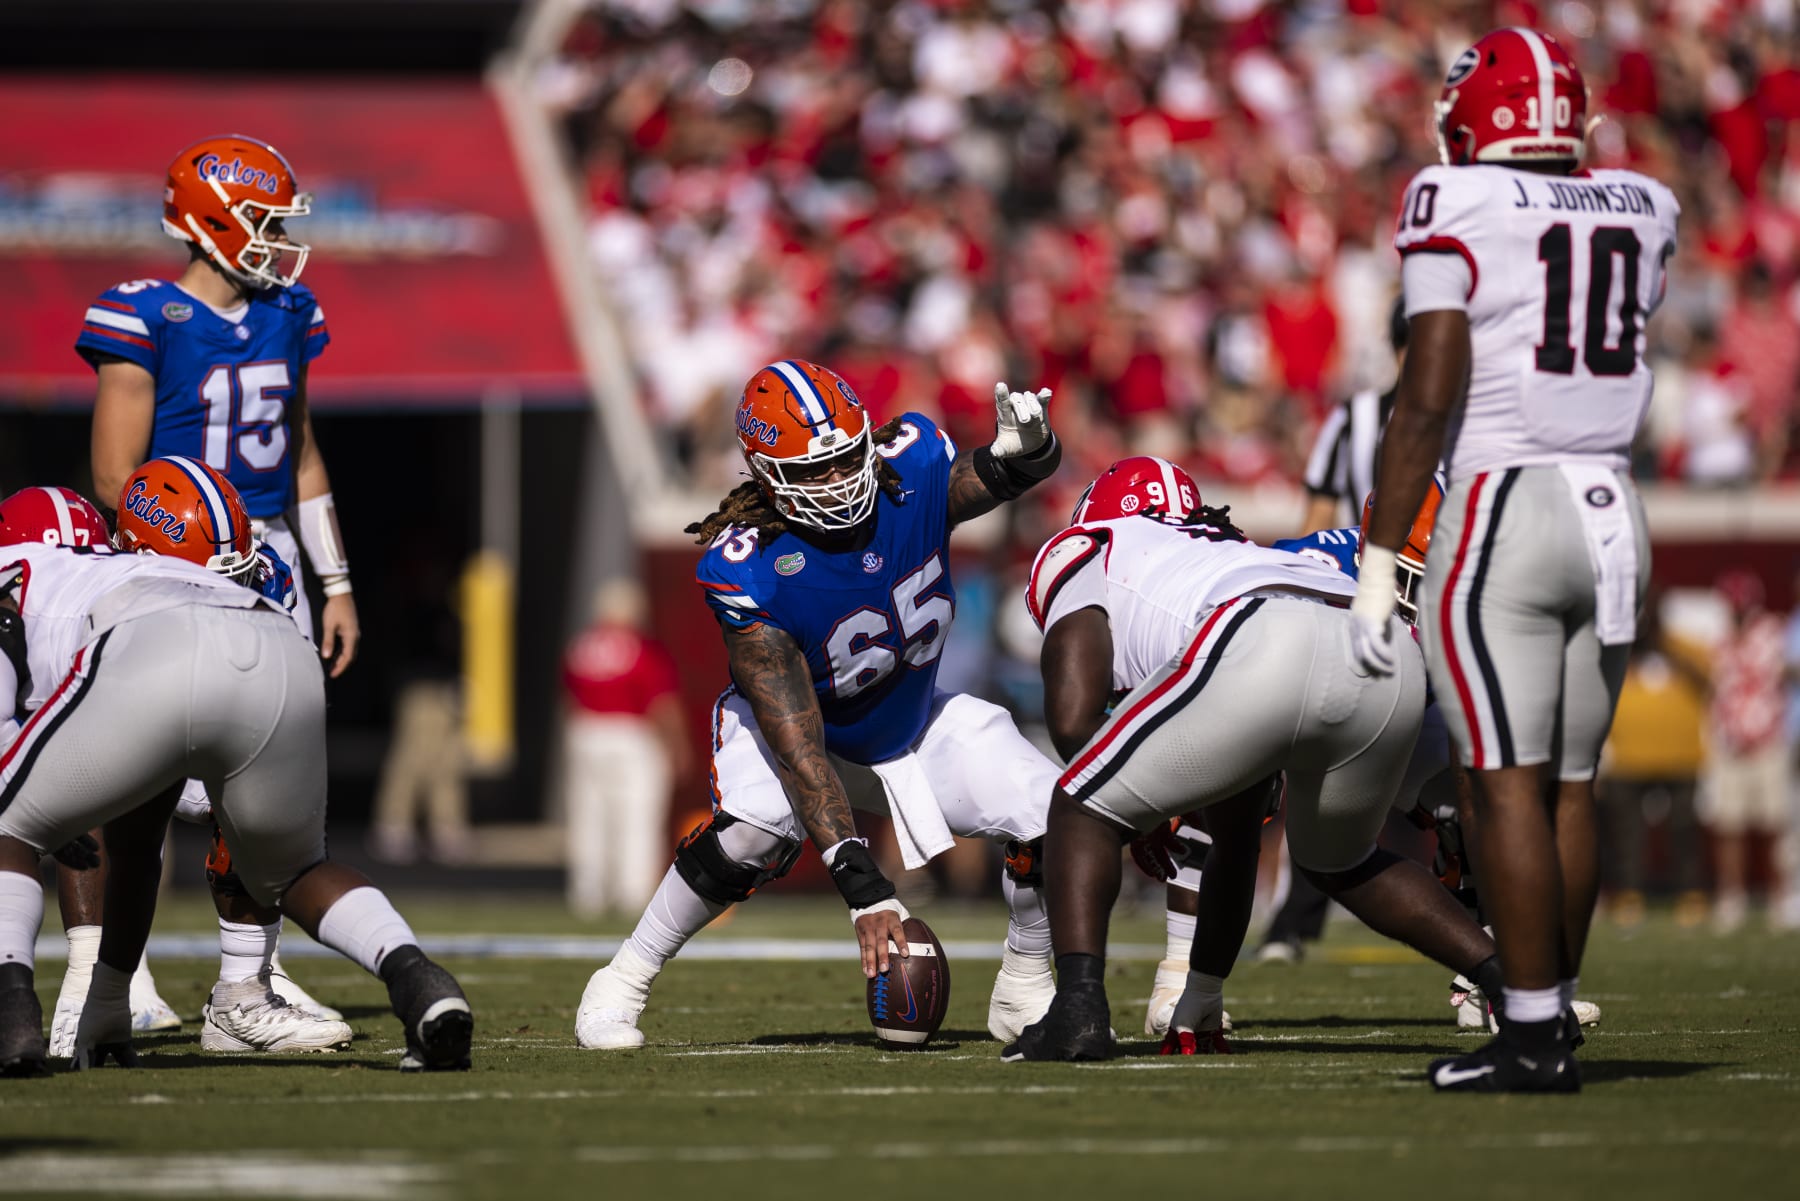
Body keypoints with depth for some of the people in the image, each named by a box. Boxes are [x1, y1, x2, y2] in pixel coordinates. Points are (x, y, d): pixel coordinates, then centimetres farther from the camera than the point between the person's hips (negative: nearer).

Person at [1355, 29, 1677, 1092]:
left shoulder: (1460, 209, -7)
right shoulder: (1639, 213, 10)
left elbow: (1429, 396, -13)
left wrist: (1380, 561, -10)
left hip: (1506, 506, -6)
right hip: (1615, 514, 6)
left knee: (1511, 786, -5)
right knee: (1571, 786, 12)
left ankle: (1535, 1040, -6)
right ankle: (1552, 1020, 16)